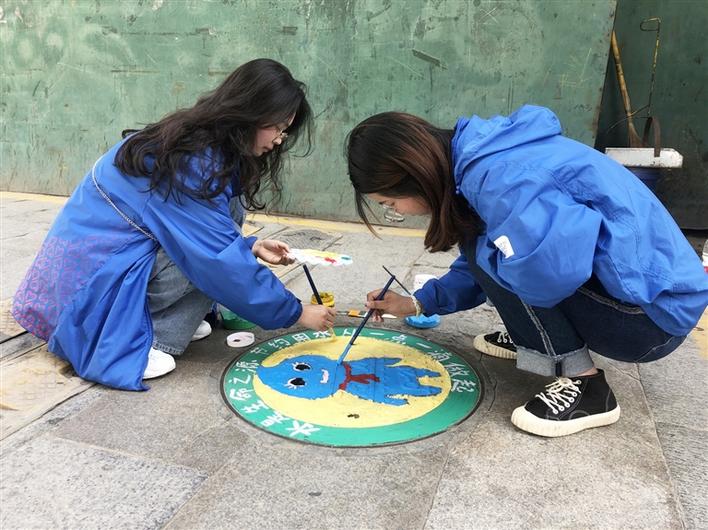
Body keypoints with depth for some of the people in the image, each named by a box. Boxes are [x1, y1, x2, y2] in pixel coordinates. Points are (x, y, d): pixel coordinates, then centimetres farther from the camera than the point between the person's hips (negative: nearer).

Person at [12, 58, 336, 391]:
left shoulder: (197, 139, 2)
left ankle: (168, 318, 1)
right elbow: (224, 261, -26)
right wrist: (296, 313, -16)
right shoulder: (193, 163, -26)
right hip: (94, 274, -9)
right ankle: (144, 343, -12)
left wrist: (251, 246, -2)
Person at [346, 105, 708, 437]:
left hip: (655, 311, -9)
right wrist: (419, 303, 13)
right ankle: (532, 336, 25)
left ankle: (583, 384, -10)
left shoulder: (495, 176, -26)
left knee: (486, 253, -19)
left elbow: (550, 268, -39)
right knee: (485, 252, 10)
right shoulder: (476, 159, 4)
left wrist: (477, 247, -19)